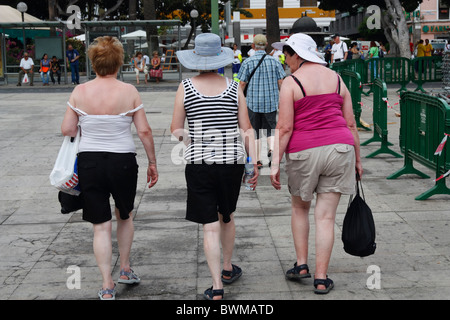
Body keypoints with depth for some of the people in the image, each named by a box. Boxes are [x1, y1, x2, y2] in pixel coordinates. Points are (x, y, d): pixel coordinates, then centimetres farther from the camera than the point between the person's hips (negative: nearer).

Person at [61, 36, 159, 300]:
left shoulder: (80, 92, -4)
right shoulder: (129, 92, -7)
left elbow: (67, 130, -1)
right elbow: (145, 131, -7)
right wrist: (152, 163, 4)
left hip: (89, 162, 1)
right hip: (123, 161, -1)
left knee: (101, 226, 8)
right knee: (125, 216, 24)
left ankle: (107, 286, 7)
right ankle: (125, 269, 32)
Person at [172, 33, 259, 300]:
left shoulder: (186, 87, -3)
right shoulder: (233, 87, 1)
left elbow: (176, 130, 0)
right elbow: (247, 129, -1)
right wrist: (254, 162, 3)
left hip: (199, 163, -2)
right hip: (232, 161, 2)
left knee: (210, 226, 2)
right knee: (227, 217, 23)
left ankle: (217, 287, -1)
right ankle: (228, 269, 41)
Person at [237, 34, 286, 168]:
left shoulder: (248, 62, -5)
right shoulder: (274, 61, 0)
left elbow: (242, 83, -4)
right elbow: (281, 82, -1)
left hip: (253, 102, -1)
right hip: (271, 102, 1)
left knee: (255, 131, 10)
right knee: (270, 128, 12)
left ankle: (257, 160, 12)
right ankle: (272, 149, -16)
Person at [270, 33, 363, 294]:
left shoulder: (291, 83, -4)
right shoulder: (336, 79, 9)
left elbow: (284, 128, -10)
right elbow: (351, 124, 9)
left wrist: (275, 163, -7)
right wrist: (357, 159, 16)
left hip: (303, 153, -3)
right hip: (339, 149, 3)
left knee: (300, 207, 22)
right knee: (326, 216, 5)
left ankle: (301, 264, 21)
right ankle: (321, 278, 7)